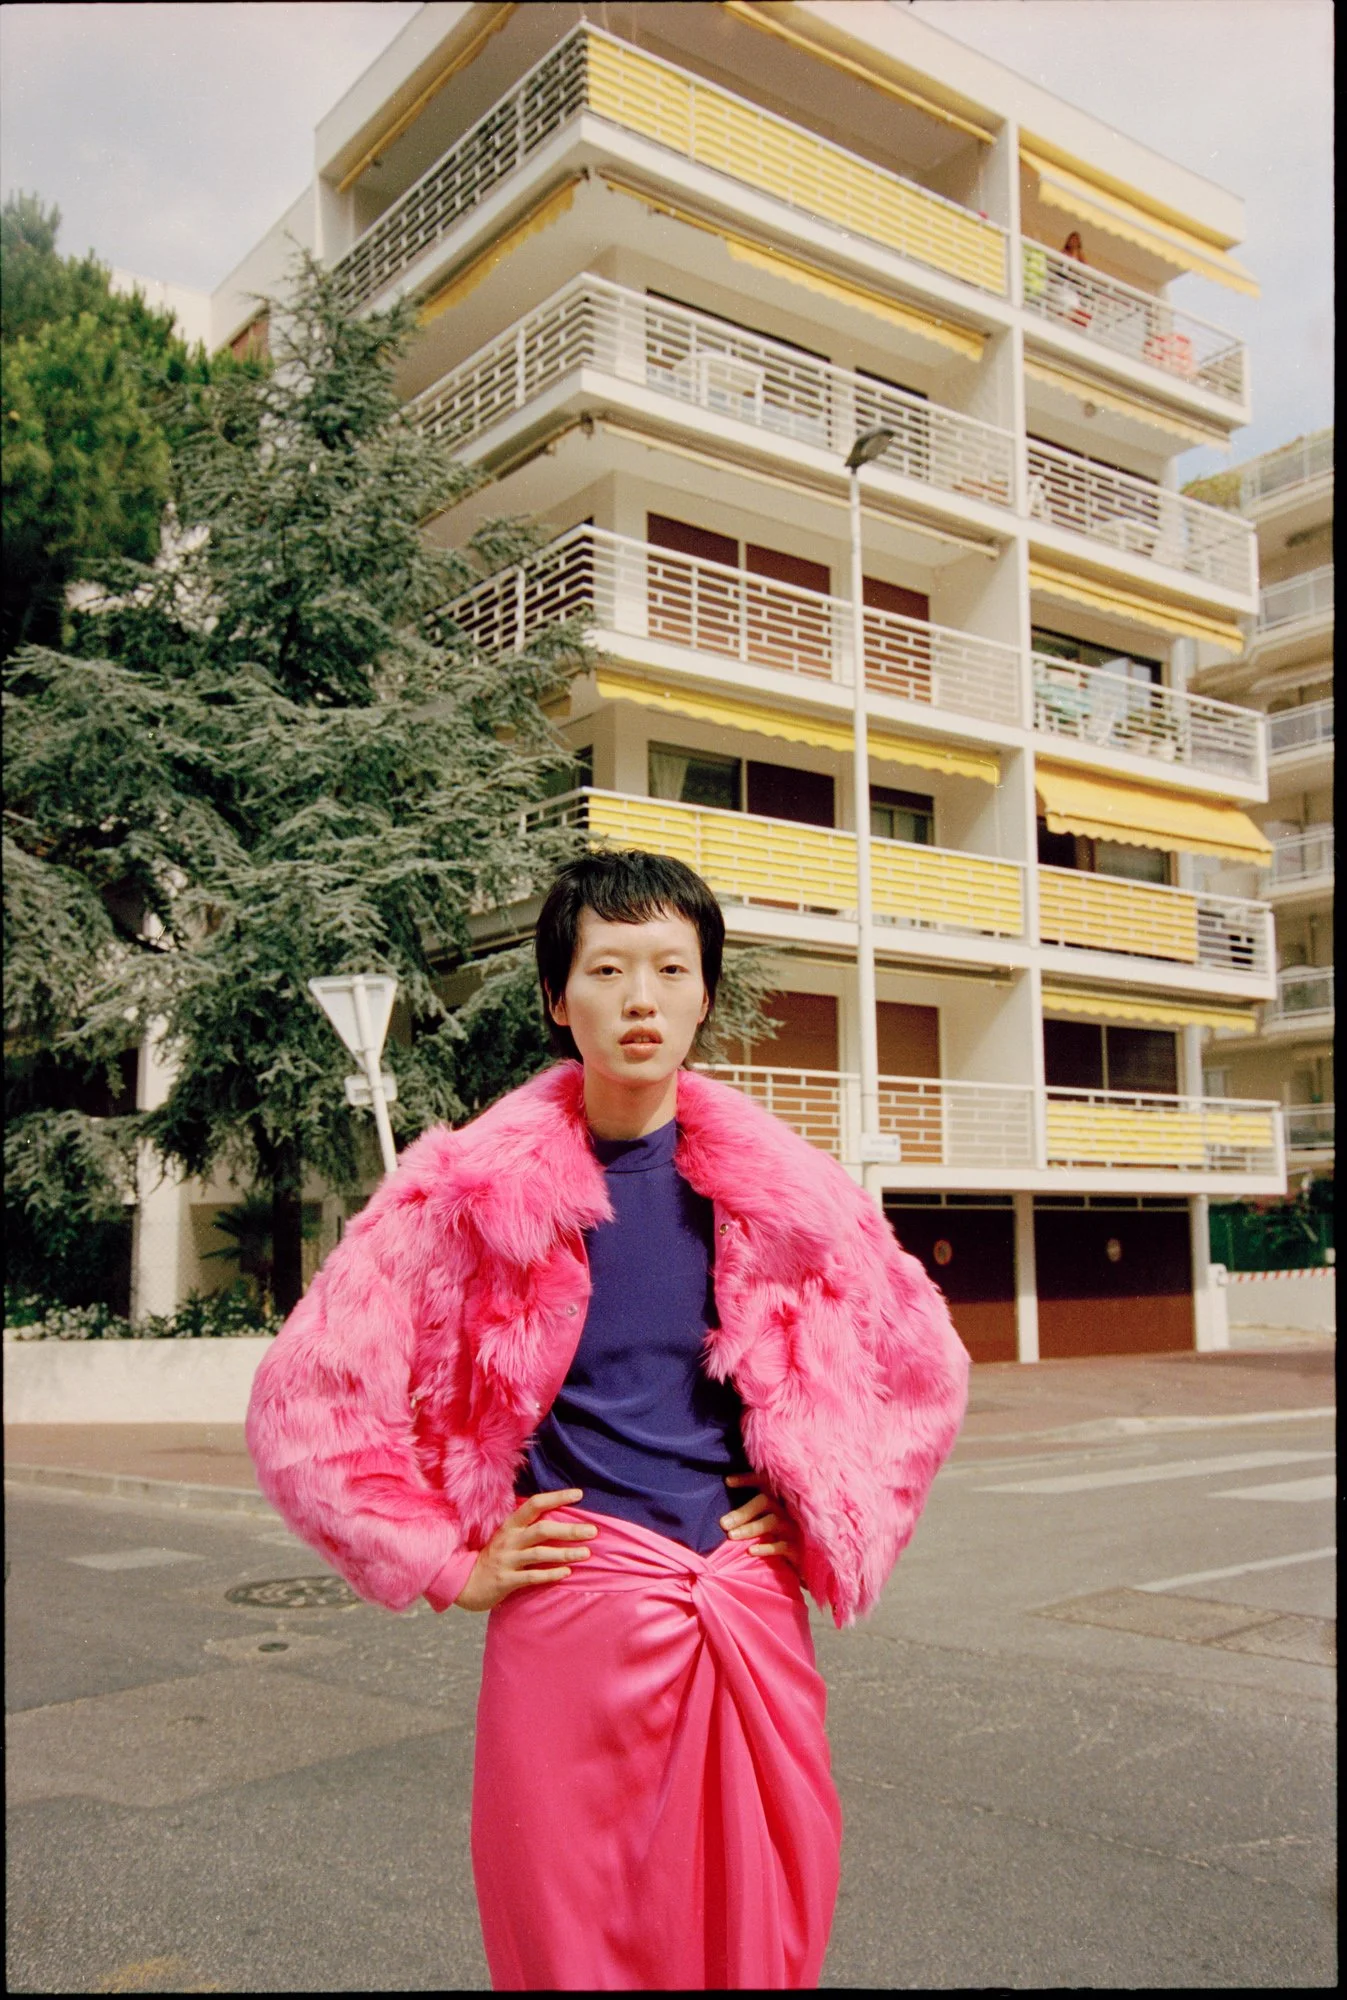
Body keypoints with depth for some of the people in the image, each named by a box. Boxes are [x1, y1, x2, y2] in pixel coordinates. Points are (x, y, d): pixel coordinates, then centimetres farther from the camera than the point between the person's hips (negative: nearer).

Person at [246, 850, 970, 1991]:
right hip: (568, 1616, -2)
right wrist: (452, 1568, -2)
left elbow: (923, 1371, 15)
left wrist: (829, 1521, 7)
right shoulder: (476, 1189, -6)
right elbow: (304, 1405, -2)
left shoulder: (780, 1188, 1)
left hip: (754, 1620, 2)